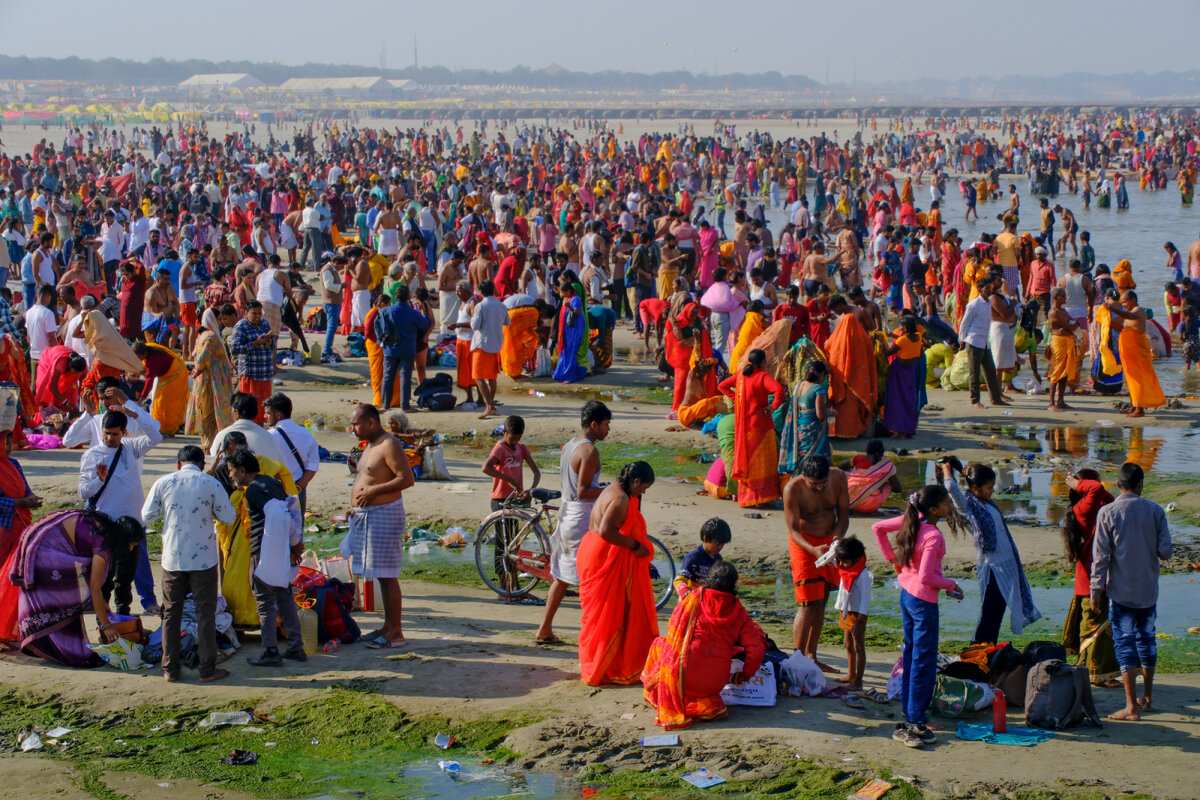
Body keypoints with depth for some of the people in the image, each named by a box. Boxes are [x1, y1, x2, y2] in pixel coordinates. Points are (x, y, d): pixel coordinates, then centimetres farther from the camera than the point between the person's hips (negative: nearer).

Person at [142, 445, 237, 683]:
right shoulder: (211, 484, -7)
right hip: (203, 558, -2)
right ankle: (207, 669, 6)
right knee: (205, 613, 5)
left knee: (171, 613, 12)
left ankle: (170, 669, 14)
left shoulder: (162, 483, -1)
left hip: (172, 558, 2)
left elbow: (147, 516, 4)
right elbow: (229, 517, -2)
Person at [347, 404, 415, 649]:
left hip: (384, 516, -10)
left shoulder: (389, 445, -15)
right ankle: (388, 627, 20)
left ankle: (396, 633, -6)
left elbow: (407, 478, -22)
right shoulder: (371, 445, 17)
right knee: (381, 576, 14)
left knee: (388, 576, -8)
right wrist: (357, 506, 14)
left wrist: (374, 491, -21)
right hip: (366, 517, 10)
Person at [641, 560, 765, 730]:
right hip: (715, 683, 2)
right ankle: (704, 704, 6)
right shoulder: (739, 611, 4)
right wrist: (744, 675, 15)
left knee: (659, 645, 26)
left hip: (680, 676, -2)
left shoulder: (693, 597, 1)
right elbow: (755, 648, -1)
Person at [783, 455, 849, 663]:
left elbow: (843, 512, -1)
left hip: (829, 541, 5)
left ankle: (811, 657, 18)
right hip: (804, 543, -5)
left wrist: (838, 537, -20)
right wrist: (813, 550, -36)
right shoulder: (792, 489, -25)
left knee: (821, 601, 9)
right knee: (808, 604, -12)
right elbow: (793, 529, -20)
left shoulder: (838, 478, -12)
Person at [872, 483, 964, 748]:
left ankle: (909, 711, 30)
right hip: (923, 601, -9)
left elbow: (877, 528, 10)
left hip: (906, 594, 9)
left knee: (911, 653, 20)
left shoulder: (911, 520, -1)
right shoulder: (933, 536, -25)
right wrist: (951, 585, -11)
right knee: (924, 662, -1)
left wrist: (892, 558, 14)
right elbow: (926, 577, -27)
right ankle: (915, 723, 1)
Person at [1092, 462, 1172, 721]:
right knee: (1147, 639, 18)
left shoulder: (1107, 513, -8)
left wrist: (1096, 589, -2)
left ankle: (1132, 706, -6)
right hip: (1148, 589, 3)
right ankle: (1147, 697, 29)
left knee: (1125, 643, -1)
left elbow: (1100, 556, -8)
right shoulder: (1155, 511, -3)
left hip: (1121, 590, -3)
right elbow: (1165, 551, -3)